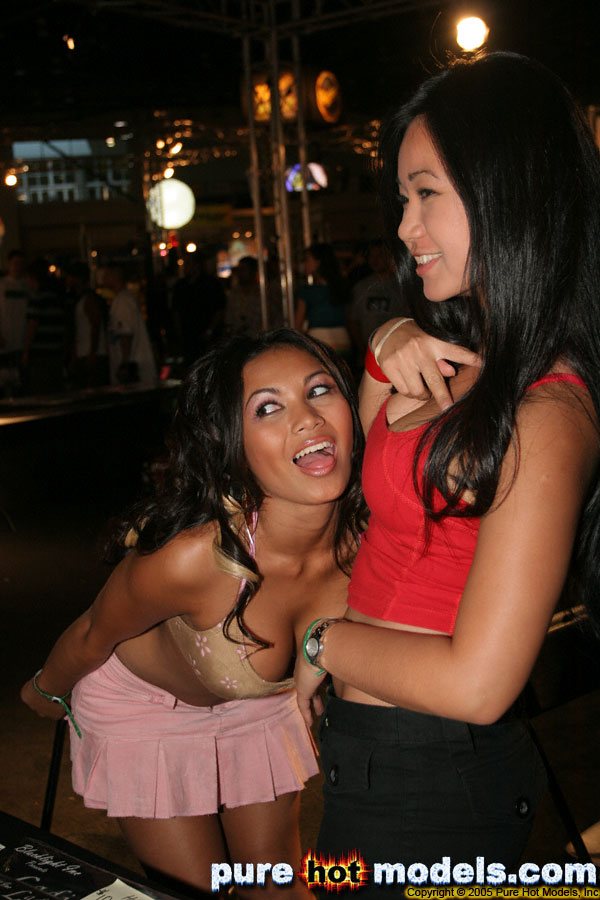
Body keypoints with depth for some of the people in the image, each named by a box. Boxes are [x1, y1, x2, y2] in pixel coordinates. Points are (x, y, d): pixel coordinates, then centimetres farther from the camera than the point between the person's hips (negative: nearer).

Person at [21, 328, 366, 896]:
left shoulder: (366, 527, -31)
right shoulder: (190, 557, -41)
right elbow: (93, 637, -19)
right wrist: (46, 692, -2)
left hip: (261, 699, 4)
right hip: (145, 703, -3)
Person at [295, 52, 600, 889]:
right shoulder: (470, 358, 0)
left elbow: (476, 682, -27)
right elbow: (372, 471, 17)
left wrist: (324, 640, -12)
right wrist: (387, 355, -2)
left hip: (422, 785, -8)